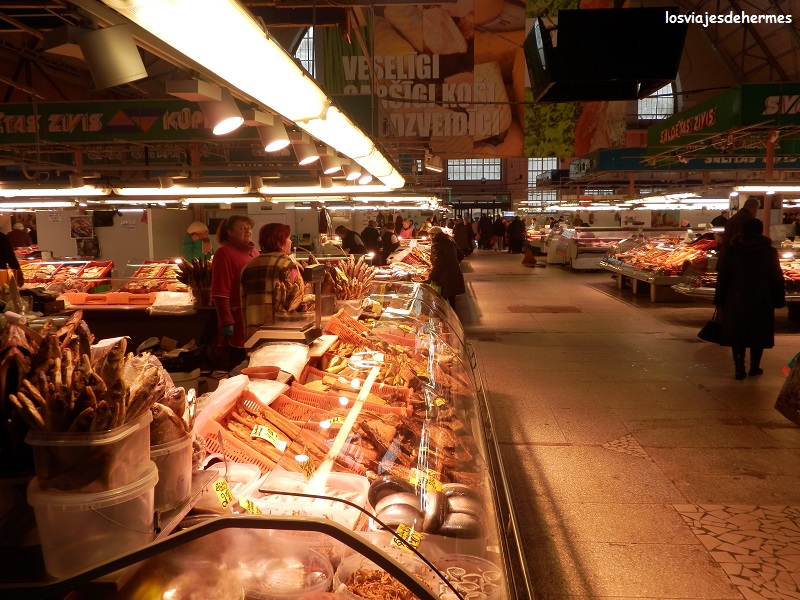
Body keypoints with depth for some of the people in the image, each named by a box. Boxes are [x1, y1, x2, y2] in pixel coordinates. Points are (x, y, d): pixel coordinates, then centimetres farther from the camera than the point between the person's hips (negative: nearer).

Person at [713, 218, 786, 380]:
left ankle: (739, 368, 5)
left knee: (737, 335, 7)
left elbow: (722, 278, 0)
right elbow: (777, 279, -2)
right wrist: (779, 300, 7)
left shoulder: (731, 251, -2)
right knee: (758, 335, 12)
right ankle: (754, 367, 19)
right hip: (761, 302, 0)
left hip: (736, 301, 1)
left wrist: (719, 301, 6)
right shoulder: (769, 252, -5)